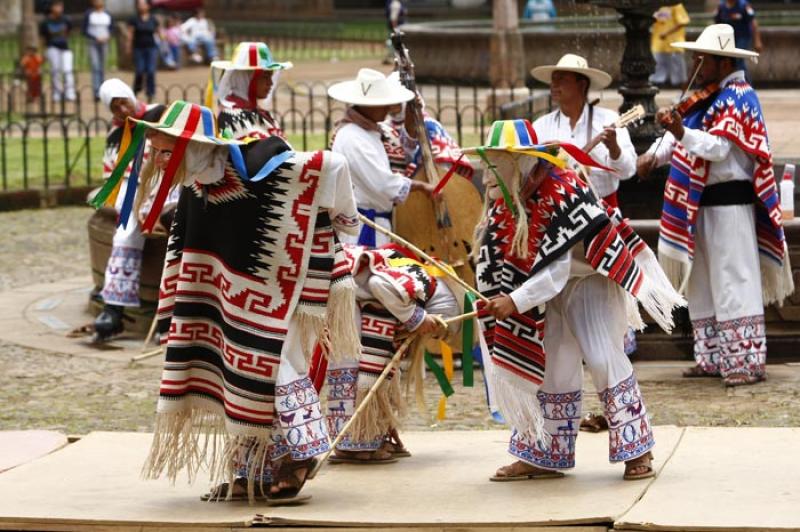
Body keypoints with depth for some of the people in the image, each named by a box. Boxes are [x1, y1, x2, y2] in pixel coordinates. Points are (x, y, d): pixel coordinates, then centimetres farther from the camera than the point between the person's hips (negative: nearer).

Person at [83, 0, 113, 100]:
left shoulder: (107, 15, 8)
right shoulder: (88, 14, -2)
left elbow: (112, 28, 15)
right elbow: (85, 31, -2)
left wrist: (108, 37, -5)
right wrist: (96, 38, -14)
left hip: (104, 43, 4)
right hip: (93, 43, -4)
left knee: (102, 68, 8)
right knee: (95, 67, -15)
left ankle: (102, 92, 13)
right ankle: (96, 92, -21)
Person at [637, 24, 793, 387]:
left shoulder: (738, 98, -12)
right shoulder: (707, 97, 15)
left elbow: (719, 147, -24)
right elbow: (680, 134, 15)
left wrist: (681, 133, -38)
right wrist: (655, 154, -4)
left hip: (728, 203, -9)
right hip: (700, 203, 9)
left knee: (734, 282, -9)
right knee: (703, 283, 12)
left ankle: (747, 361, -7)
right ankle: (713, 357, 19)